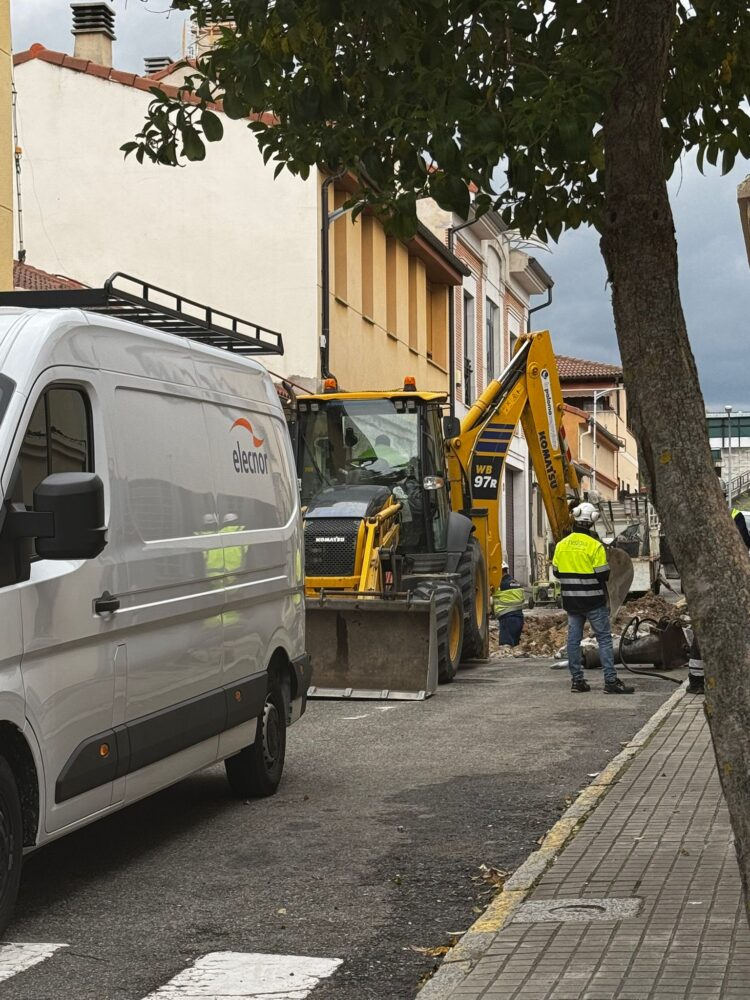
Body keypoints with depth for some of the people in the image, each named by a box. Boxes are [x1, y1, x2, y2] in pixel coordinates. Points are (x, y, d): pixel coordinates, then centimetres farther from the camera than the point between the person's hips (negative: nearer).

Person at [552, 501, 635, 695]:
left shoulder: (561, 545, 3)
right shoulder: (595, 545, -13)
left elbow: (556, 572, 10)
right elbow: (603, 575, -13)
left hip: (571, 600, 5)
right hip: (593, 600, -5)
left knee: (574, 638, 9)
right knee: (604, 638, -2)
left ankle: (577, 679, 11)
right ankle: (610, 680, -6)